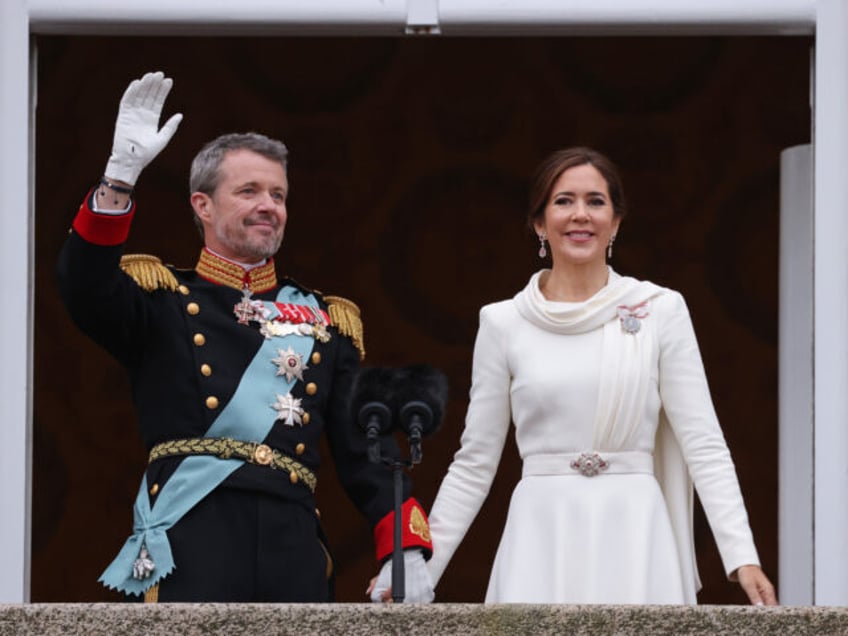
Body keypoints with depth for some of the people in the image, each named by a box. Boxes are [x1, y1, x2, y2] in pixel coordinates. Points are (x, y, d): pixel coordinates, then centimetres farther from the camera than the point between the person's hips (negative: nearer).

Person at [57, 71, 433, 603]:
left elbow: (366, 448, 15)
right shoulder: (162, 298, 10)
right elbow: (87, 289, -13)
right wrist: (122, 171, -22)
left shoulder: (328, 321, 20)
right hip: (192, 545, -4)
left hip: (294, 547, 4)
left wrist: (408, 552, 2)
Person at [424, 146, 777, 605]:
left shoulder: (661, 311, 4)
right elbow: (474, 463, 9)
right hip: (542, 541, 0)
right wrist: (417, 570, 4)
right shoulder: (503, 323, 6)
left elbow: (704, 444, 1)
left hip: (634, 537, 0)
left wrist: (742, 555, -8)